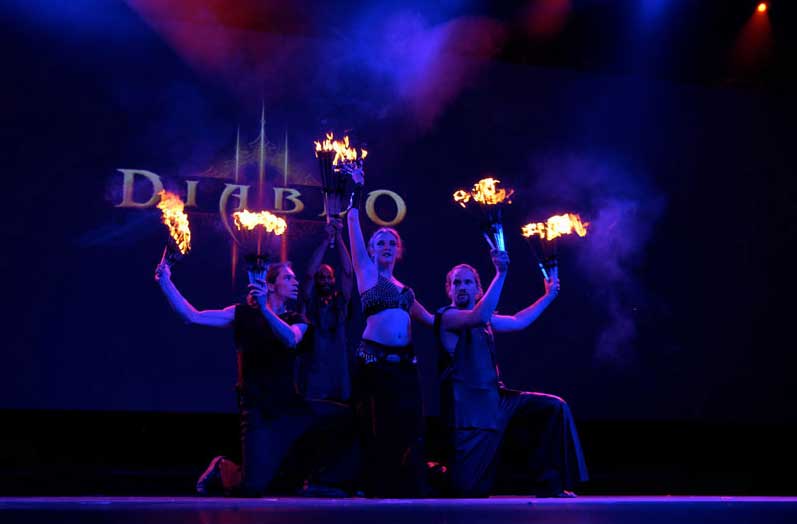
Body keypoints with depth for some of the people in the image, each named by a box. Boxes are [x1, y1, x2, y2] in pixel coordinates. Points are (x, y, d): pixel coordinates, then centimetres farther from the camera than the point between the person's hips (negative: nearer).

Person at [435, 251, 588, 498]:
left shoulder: (484, 320, 19)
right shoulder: (446, 316, -6)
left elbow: (518, 322, 26)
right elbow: (479, 317, -25)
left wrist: (549, 295, 29)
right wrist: (500, 274, -27)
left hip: (495, 399, 8)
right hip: (471, 408, -8)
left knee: (554, 407, -2)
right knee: (468, 490, -14)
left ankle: (550, 487, 1)